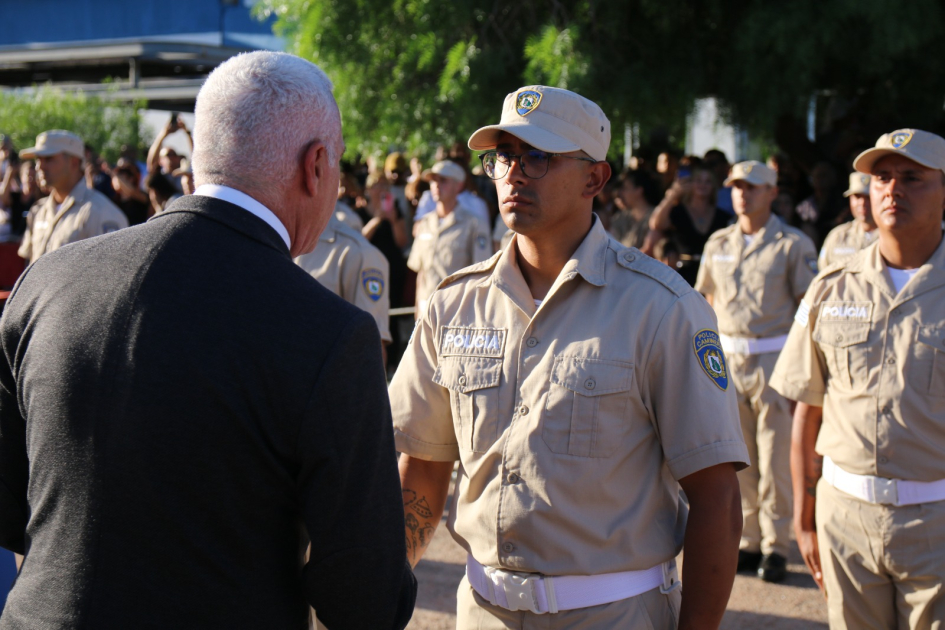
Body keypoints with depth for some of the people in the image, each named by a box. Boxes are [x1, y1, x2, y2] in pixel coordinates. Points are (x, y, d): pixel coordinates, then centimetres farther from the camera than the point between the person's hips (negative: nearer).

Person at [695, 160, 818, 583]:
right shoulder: (718, 244, 12)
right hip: (727, 359, 5)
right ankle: (747, 541, 18)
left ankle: (775, 546, 6)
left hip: (775, 358, -5)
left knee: (775, 460, -3)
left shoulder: (794, 244, -2)